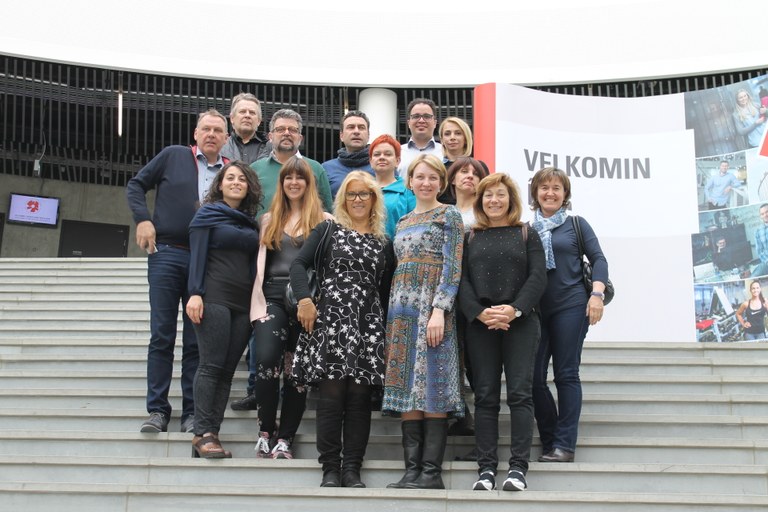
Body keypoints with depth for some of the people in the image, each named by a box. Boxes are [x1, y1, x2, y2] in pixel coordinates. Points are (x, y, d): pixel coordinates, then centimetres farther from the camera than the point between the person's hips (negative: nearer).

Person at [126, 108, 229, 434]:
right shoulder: (172, 156, 6)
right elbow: (136, 185, 10)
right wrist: (143, 219, -4)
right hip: (167, 253, -1)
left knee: (196, 340, 4)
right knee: (162, 336, 0)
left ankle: (191, 412, 10)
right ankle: (157, 410, 6)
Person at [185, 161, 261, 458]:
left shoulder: (251, 222, 19)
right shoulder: (208, 214, 4)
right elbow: (197, 254, -4)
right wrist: (195, 294, -14)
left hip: (244, 303, 5)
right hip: (214, 297, -5)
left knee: (227, 370, 0)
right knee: (212, 365, -10)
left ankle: (210, 434, 1)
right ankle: (203, 434, -9)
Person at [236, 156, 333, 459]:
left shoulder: (324, 220, 9)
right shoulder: (270, 220, 19)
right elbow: (260, 264, 14)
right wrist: (259, 303, 3)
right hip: (273, 297, 2)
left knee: (297, 371, 0)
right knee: (266, 360, -18)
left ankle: (285, 438, 8)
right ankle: (265, 431, -1)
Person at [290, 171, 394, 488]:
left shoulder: (383, 244, 17)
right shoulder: (328, 231, 10)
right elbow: (299, 265, 2)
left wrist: (384, 327, 11)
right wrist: (304, 299, -13)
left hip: (368, 326, 3)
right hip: (330, 319, -2)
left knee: (359, 397, -1)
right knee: (331, 395, -6)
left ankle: (352, 469, 4)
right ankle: (330, 468, 0)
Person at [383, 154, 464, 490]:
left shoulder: (449, 215, 2)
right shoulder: (403, 222, 21)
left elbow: (452, 267, -8)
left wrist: (439, 311, -18)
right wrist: (393, 314, 14)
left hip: (433, 307, -6)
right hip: (402, 309, 7)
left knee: (431, 385, -9)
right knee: (406, 386, 2)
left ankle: (432, 472, -7)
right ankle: (412, 469, 4)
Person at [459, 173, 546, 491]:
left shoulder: (527, 235, 11)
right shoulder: (470, 238, 14)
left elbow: (538, 277, 0)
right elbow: (462, 280, 4)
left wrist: (514, 309, -15)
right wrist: (480, 312, -13)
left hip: (520, 322, -1)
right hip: (480, 323, 1)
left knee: (519, 392, -7)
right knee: (485, 396, 0)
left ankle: (518, 468, -6)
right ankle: (486, 469, 1)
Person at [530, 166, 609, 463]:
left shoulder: (576, 224, 8)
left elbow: (598, 259, 4)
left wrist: (597, 294, -9)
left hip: (570, 306, -2)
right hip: (534, 309, 3)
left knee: (566, 374, -3)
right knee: (533, 377, -2)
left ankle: (564, 444, 1)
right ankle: (549, 441, 10)